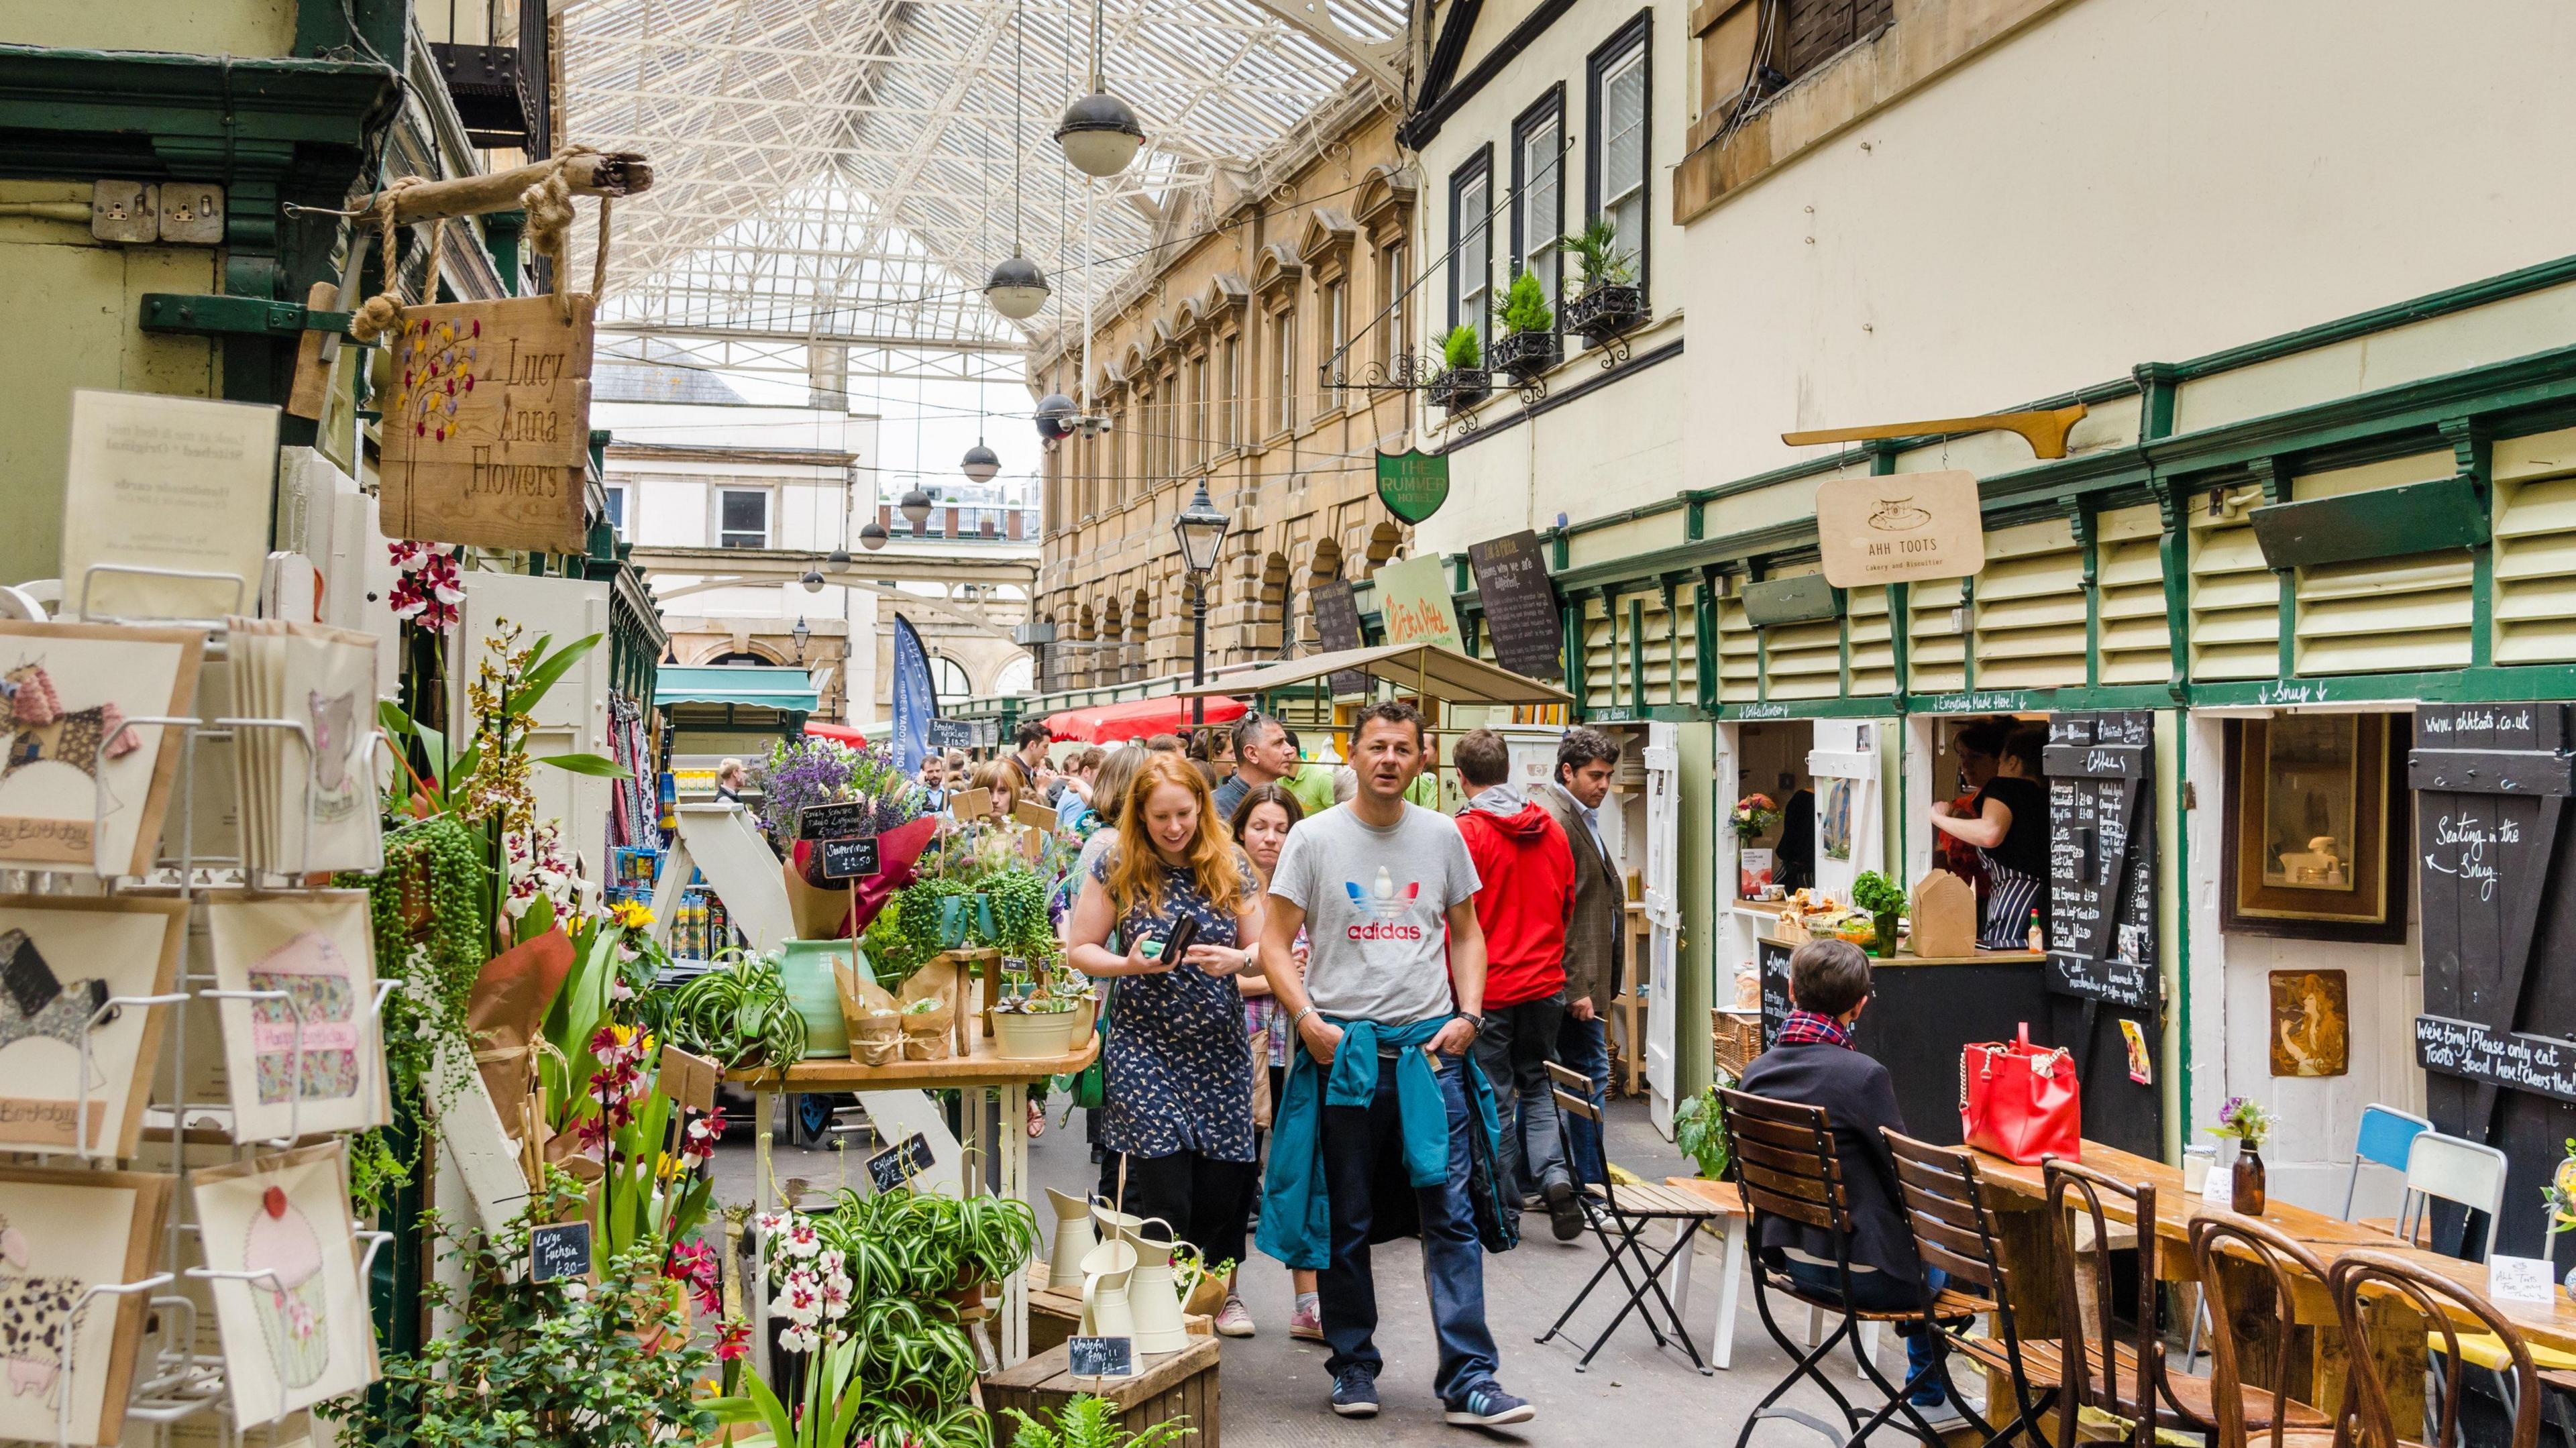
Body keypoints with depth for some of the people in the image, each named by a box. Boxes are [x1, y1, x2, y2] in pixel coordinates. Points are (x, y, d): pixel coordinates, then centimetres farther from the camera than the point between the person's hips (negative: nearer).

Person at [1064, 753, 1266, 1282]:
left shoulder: (1230, 865, 4)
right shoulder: (1118, 868, -1)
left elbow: (1262, 947, 8)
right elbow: (1079, 949, 3)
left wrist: (1236, 959, -14)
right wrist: (1130, 964, -16)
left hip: (1221, 1050, 2)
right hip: (1145, 1048, -2)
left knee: (1221, 1194, 4)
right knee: (1163, 1199, -8)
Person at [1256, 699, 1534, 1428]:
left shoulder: (1442, 836, 7)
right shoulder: (1314, 837, 0)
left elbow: (1465, 933, 15)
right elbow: (1276, 941, 0)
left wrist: (1467, 1014, 1)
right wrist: (1308, 1021, -13)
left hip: (1430, 1046, 1)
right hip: (1342, 1047, -1)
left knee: (1451, 1212, -3)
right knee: (1345, 1221, 9)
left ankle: (1469, 1380, 0)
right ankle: (1353, 1365, 23)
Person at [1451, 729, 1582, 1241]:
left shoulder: (1465, 833, -14)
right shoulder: (1551, 829, 3)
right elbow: (1568, 905, 13)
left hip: (1490, 987, -4)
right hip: (1545, 983, 4)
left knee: (1495, 1097, 6)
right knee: (1537, 1084, 19)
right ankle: (1553, 1175, 0)